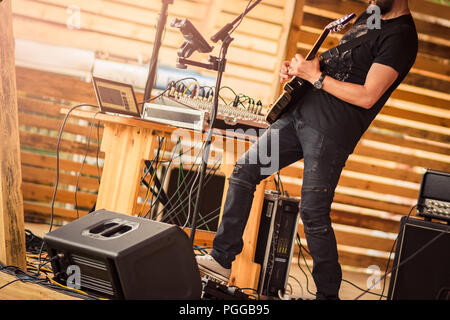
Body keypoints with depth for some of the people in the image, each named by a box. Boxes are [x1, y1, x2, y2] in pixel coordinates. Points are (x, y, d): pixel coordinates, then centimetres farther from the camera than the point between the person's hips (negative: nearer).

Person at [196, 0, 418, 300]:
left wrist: (315, 76, -15)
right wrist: (299, 67, 9)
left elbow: (366, 97, -20)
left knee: (314, 215, -7)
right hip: (301, 111, 9)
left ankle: (328, 293, 14)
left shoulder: (401, 36, -12)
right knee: (245, 170, 6)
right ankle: (222, 258, 15)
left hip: (331, 132, -9)